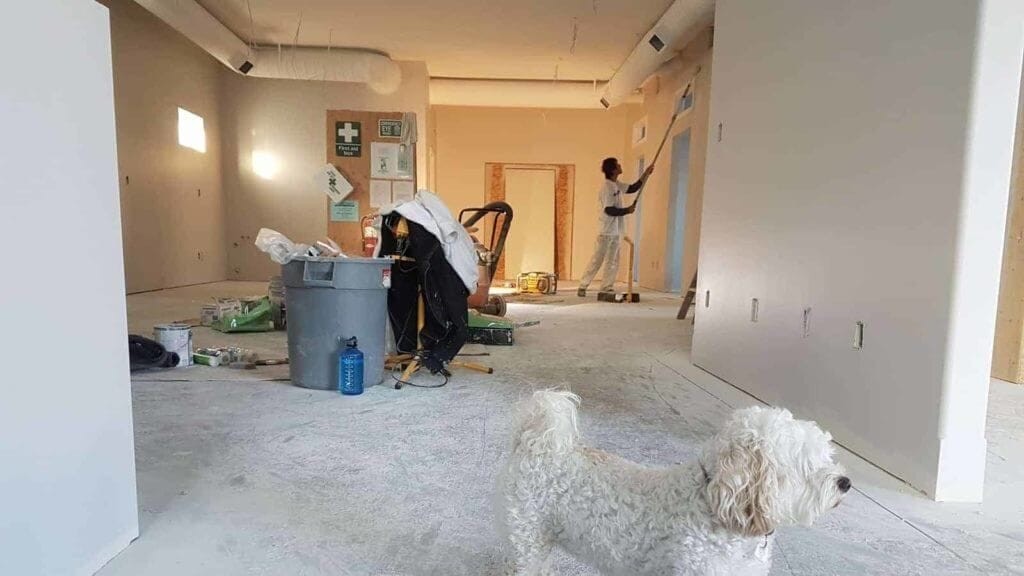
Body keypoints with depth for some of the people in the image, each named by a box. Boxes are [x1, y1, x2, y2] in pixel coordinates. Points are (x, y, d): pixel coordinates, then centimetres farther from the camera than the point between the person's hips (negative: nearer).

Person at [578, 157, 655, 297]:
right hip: (606, 231, -9)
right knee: (597, 260, -5)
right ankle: (583, 286, 2)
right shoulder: (607, 188, -16)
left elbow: (633, 188, 23)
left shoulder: (617, 185, 10)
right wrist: (627, 210, -12)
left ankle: (606, 288, 14)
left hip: (616, 230, 9)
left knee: (613, 261, 9)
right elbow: (609, 210, -21)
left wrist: (646, 174, 17)